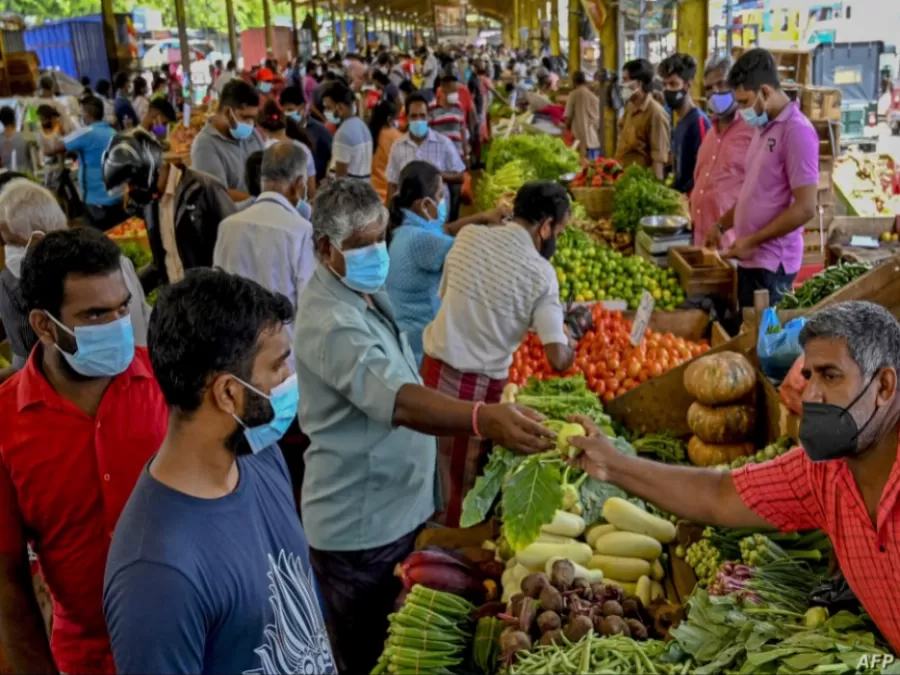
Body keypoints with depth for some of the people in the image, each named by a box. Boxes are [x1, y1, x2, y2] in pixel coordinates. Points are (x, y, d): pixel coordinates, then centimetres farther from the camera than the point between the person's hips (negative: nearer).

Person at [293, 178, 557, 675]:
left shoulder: (363, 290, 5)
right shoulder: (331, 323, -28)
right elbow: (396, 400, -44)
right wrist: (485, 419, -58)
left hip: (391, 510, 9)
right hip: (359, 526, -9)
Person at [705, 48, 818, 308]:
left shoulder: (797, 131, -15)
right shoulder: (764, 128, 13)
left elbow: (805, 209, -19)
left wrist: (752, 240, -16)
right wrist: (722, 225, 13)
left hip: (771, 262, -8)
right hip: (751, 257, 8)